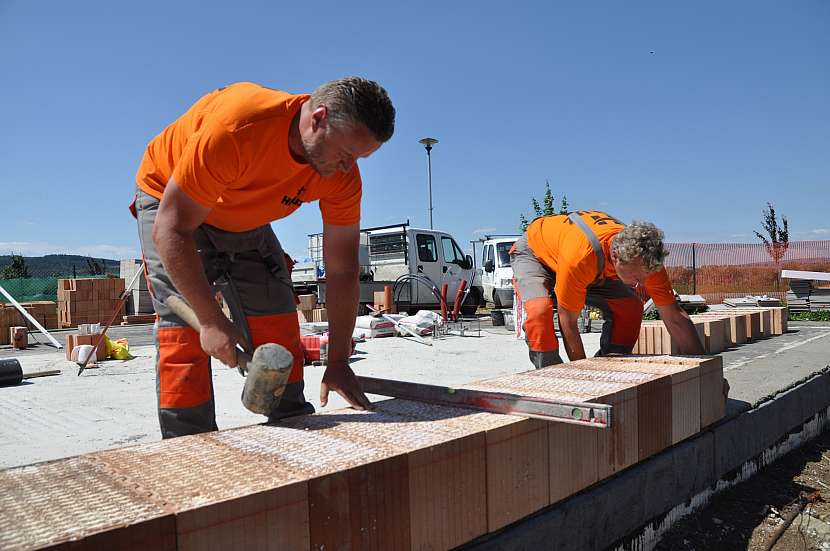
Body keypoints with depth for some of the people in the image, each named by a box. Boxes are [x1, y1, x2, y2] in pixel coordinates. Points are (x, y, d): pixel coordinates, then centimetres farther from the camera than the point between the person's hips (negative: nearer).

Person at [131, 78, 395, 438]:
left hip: (245, 220, 5)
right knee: (185, 330, -17)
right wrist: (211, 319, -36)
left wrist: (338, 362, -18)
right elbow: (172, 229, -34)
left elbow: (342, 270, -17)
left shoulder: (342, 176, -23)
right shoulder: (235, 128, -40)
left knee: (279, 325, -2)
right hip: (169, 202, -4)